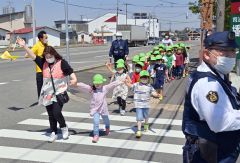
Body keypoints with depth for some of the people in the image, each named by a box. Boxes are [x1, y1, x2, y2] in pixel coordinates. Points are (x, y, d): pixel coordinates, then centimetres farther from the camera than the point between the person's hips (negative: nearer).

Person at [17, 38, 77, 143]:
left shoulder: (62, 63, -7)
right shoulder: (43, 63, 4)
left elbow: (71, 72, -12)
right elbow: (32, 56, -2)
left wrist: (74, 79, -32)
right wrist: (24, 46, -13)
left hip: (59, 93, -5)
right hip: (47, 94, 5)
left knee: (56, 112, -15)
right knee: (51, 115, 10)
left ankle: (64, 127, 13)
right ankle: (54, 133, 25)